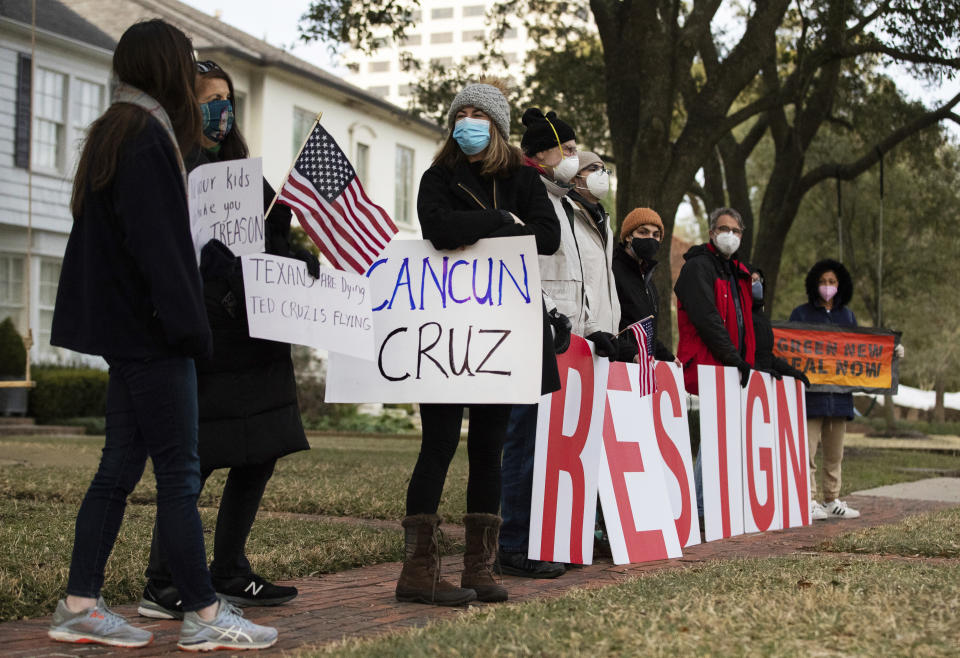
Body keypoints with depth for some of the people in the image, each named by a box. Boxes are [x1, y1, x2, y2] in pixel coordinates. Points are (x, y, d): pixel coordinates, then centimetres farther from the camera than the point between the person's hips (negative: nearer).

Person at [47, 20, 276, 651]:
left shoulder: (113, 132, 17)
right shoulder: (147, 136, -14)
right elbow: (158, 243, -20)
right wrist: (190, 326, -17)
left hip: (126, 330, 10)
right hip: (149, 334, -10)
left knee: (120, 468, 12)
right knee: (179, 472, -5)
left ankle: (80, 606, 15)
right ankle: (205, 615, 1)